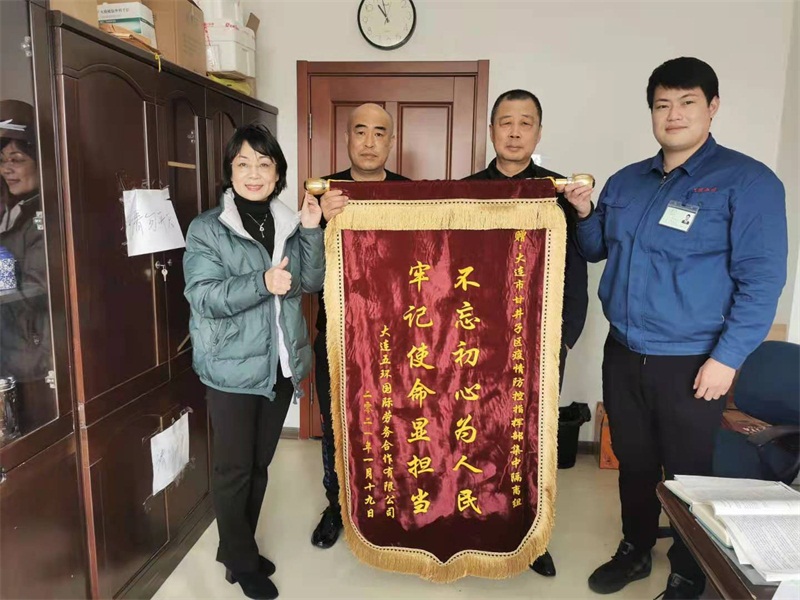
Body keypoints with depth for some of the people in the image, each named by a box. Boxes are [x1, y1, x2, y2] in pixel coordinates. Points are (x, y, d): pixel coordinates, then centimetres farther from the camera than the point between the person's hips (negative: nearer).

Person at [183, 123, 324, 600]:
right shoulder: (207, 229, -8)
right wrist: (263, 284, -29)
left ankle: (238, 548, 37)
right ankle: (242, 562, 28)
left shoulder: (289, 224, 6)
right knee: (234, 468, 7)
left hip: (281, 365, 5)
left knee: (261, 463, 17)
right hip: (234, 369, -5)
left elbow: (314, 283, 1)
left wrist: (312, 232, -11)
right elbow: (203, 296, -17)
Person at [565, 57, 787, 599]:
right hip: (623, 354, 5)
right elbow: (596, 250, 17)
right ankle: (634, 552, 40)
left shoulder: (746, 180, -9)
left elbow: (762, 277, -13)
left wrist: (727, 357, -17)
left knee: (687, 473, 11)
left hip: (690, 362, -5)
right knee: (633, 462, 19)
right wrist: (586, 212, -2)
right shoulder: (627, 181, 8)